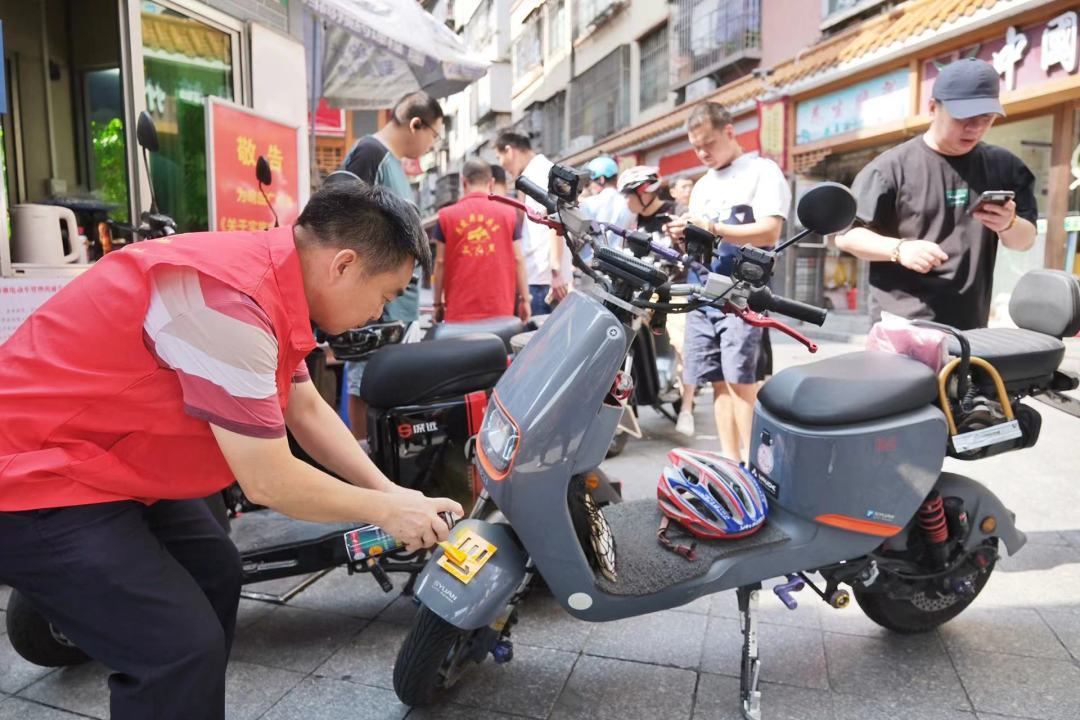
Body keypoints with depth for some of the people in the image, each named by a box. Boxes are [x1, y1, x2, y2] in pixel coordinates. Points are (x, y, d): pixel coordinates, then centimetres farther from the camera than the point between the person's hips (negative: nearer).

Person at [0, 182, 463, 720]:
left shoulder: (271, 274, -1)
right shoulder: (229, 299, -31)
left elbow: (306, 409, 10)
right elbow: (269, 482, -24)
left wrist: (390, 491, 5)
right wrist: (384, 510, -10)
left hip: (102, 459, 10)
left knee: (214, 573, 19)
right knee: (182, 648, -15)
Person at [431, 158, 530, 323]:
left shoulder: (446, 215, 4)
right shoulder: (509, 213, 4)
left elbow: (440, 262, 4)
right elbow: (518, 260, 3)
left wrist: (438, 303, 11)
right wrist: (524, 299, 10)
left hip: (459, 311, 0)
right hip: (500, 309, 0)